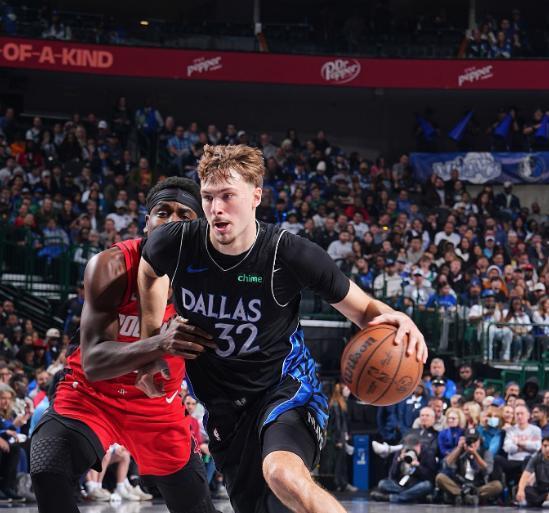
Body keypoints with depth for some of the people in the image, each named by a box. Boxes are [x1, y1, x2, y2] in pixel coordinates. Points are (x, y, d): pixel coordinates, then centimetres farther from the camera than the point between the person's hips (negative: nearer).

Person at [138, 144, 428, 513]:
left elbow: (363, 309, -8)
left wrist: (394, 320, -30)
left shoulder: (291, 255, -19)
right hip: (224, 407, 5)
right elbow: (150, 271, 16)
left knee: (282, 473, -36)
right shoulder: (176, 244, -12)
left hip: (288, 387, -5)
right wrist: (152, 338, 11)